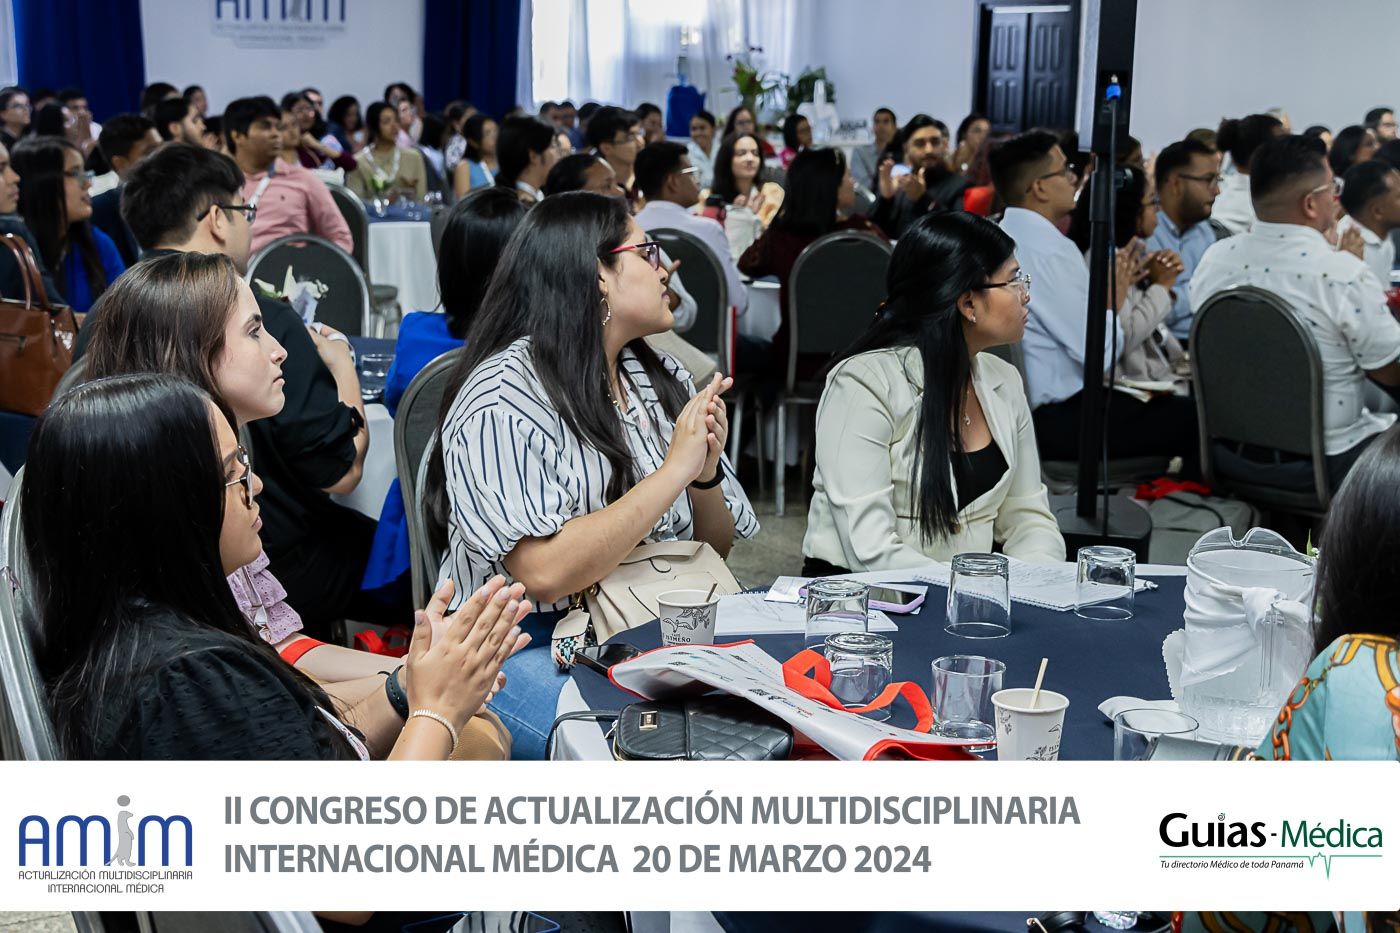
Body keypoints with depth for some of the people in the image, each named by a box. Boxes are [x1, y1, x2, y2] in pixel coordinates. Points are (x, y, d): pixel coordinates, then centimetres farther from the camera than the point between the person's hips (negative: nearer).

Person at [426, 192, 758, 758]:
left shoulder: (660, 378, 11)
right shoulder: (500, 401, -12)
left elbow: (715, 548, 14)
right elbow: (545, 574, -24)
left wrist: (707, 473, -8)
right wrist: (674, 470, -20)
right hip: (524, 648, -7)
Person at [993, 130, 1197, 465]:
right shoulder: (1051, 250, -20)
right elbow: (1100, 353, -20)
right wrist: (1112, 302, -4)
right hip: (1056, 420, -10)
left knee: (1169, 403, 20)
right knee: (1195, 416, -6)